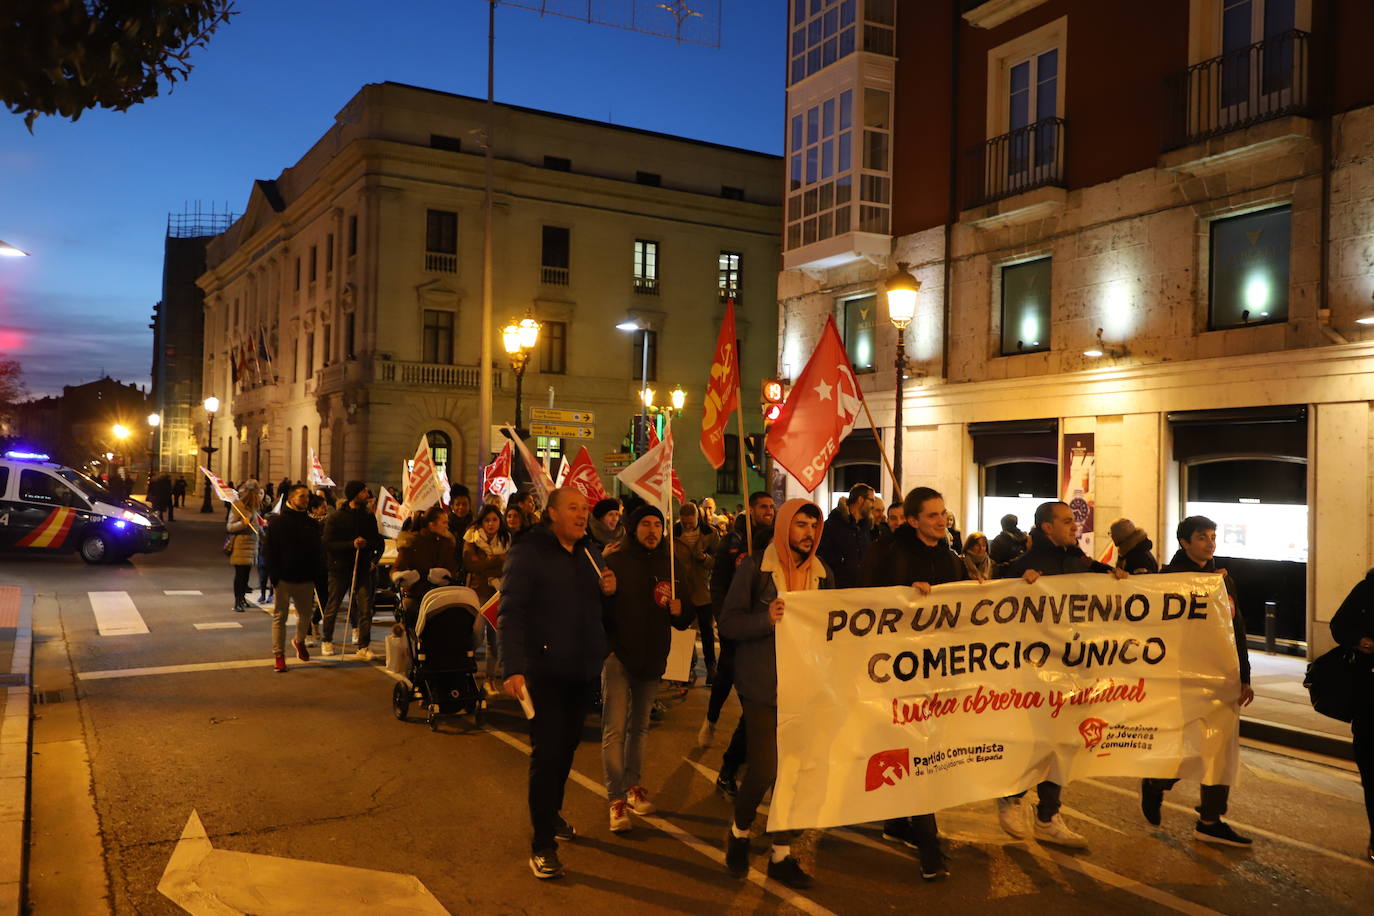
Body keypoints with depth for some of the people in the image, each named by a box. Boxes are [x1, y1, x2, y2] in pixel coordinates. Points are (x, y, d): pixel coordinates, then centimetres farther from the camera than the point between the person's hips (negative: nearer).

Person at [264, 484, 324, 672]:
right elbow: (269, 551, -5)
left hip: (305, 579, 4)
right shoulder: (277, 522, -3)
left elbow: (318, 551, 12)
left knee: (306, 613, 12)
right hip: (284, 578, -4)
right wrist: (274, 576, -12)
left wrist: (315, 575, 2)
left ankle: (299, 641, 39)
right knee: (280, 616, 1)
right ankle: (278, 655, 7)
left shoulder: (311, 524, 8)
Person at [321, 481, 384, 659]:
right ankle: (327, 641, 29)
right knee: (332, 607, 10)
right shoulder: (335, 517, -5)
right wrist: (352, 544, -24)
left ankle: (363, 646, 2)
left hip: (362, 569, 3)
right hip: (340, 569, -3)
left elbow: (377, 541, 12)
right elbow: (328, 544, -12)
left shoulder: (369, 517, 8)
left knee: (365, 609, -4)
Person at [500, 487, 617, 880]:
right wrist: (513, 668, -27)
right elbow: (512, 612, -18)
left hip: (584, 670, 6)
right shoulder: (529, 552, -11)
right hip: (545, 669, -6)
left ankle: (552, 814, 38)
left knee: (567, 747, 17)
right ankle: (542, 844, 5)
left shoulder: (591, 551, 9)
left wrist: (609, 590, -4)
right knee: (547, 753, -4)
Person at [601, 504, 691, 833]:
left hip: (653, 657, 4)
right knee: (615, 728, -8)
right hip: (619, 655, -4)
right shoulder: (615, 562, -5)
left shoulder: (675, 565, 4)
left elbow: (686, 619, 7)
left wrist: (678, 609, -14)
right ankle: (617, 799, -2)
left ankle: (633, 786, 31)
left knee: (639, 726, 17)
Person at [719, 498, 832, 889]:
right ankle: (739, 830, 24)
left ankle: (781, 854, 23)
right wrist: (767, 619, -24)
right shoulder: (755, 567, -6)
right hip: (763, 685, -4)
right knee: (764, 770, -7)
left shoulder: (823, 573, 7)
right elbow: (728, 622, -8)